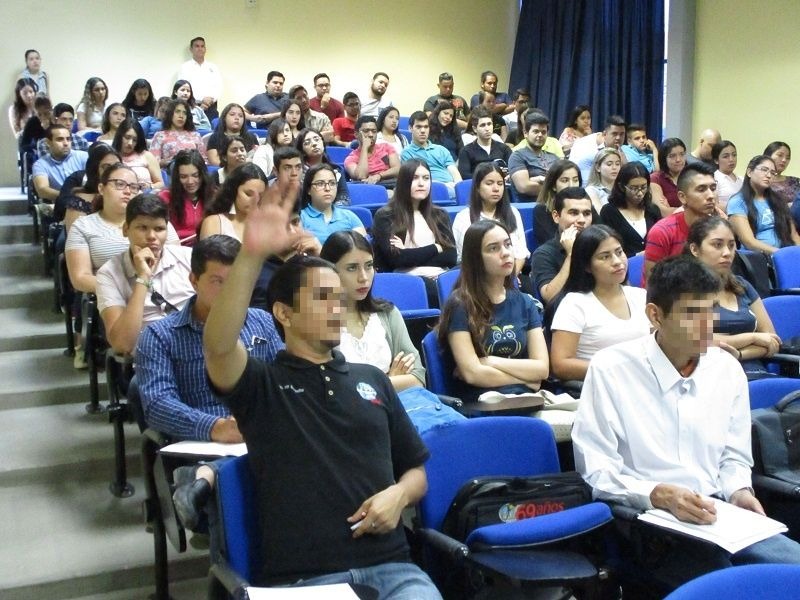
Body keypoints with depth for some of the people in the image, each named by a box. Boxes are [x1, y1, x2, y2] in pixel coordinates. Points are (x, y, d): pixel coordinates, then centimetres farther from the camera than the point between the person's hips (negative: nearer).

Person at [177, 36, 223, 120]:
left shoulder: (213, 67, 15)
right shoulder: (185, 67, 6)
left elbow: (218, 88, 6)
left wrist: (211, 99, -14)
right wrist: (202, 99, -17)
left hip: (211, 108, 3)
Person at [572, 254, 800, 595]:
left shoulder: (727, 368, 9)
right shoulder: (610, 369, -7)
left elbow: (734, 457, 18)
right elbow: (595, 471, -9)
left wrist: (738, 491, -3)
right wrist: (659, 495, -22)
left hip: (718, 516, 6)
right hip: (645, 521, -5)